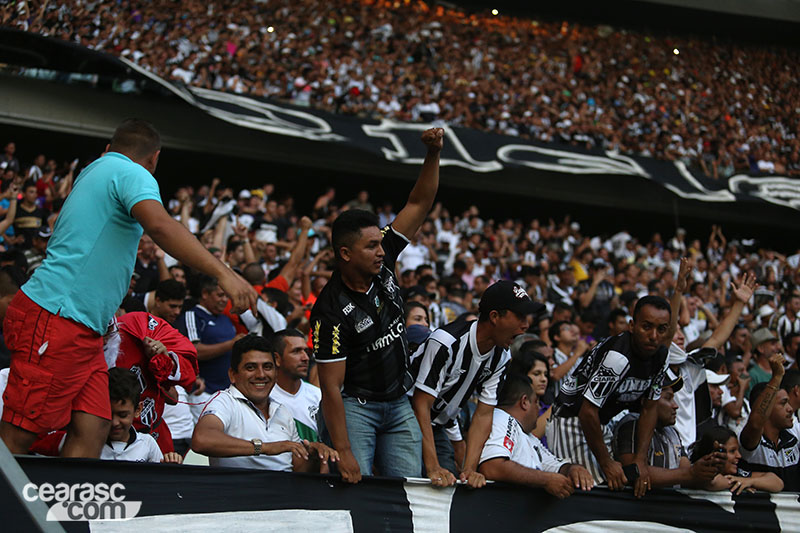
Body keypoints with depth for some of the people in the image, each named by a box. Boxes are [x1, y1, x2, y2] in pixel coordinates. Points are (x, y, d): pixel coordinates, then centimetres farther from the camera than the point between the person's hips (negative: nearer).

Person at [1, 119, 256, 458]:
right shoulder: (133, 174, -5)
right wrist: (223, 273, -30)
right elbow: (159, 225, -24)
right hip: (55, 318, -10)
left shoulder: (92, 173, 25)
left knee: (91, 431, 0)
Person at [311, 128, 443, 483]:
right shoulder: (332, 310, -21)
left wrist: (433, 154, -13)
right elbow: (331, 387, -22)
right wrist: (343, 452, -26)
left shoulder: (382, 265, -4)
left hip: (398, 402, 6)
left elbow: (419, 204, 1)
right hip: (354, 405, -6)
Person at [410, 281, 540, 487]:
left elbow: (484, 414, -7)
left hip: (437, 430, 7)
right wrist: (433, 468, -33)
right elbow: (421, 404, -28)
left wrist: (469, 469, -19)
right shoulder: (446, 342, -28)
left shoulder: (501, 357, -5)